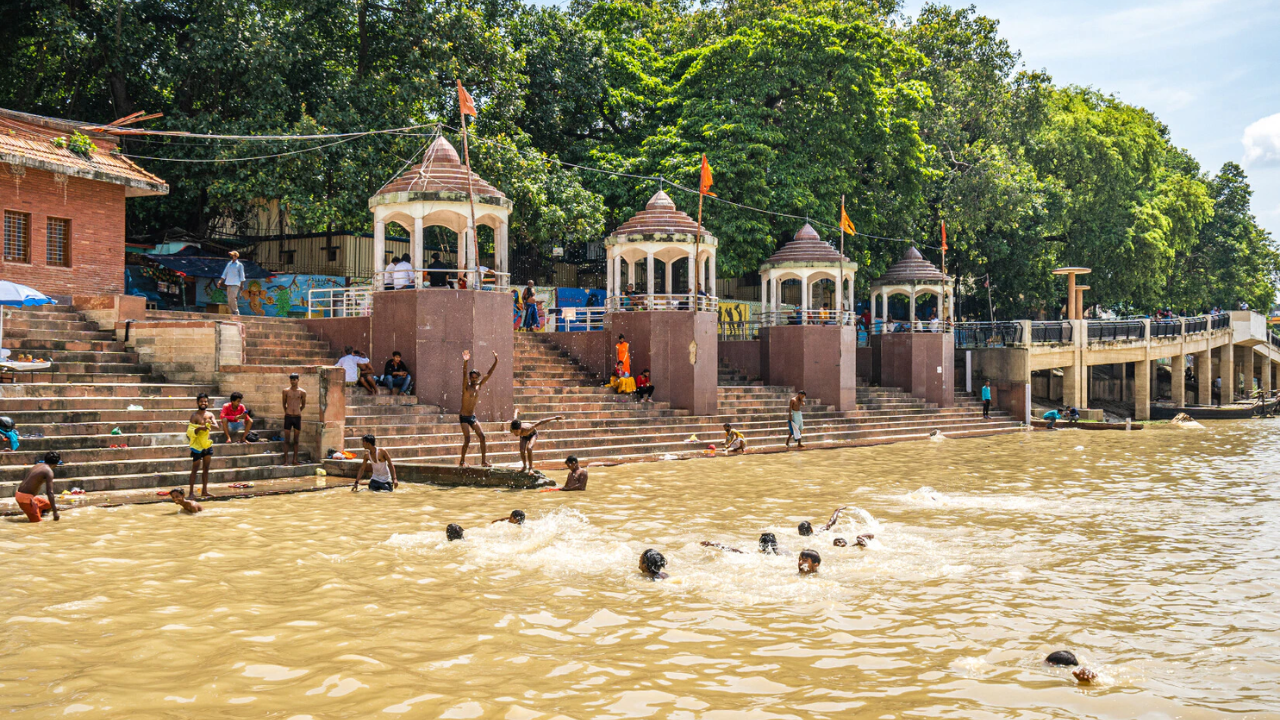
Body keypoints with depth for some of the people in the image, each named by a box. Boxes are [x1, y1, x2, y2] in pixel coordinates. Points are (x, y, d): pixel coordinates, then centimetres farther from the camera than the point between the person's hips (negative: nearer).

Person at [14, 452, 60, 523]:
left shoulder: (36, 466, 12)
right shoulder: (49, 471, -13)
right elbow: (50, 493, -20)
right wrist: (55, 512, -20)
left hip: (19, 493, 9)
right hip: (26, 497, -9)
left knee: (48, 505, 21)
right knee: (37, 521, -3)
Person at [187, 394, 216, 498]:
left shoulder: (210, 415, 7)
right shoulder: (194, 416, -9)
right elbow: (189, 432, -14)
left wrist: (210, 424, -26)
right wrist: (199, 428, -31)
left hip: (208, 444, 6)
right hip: (198, 446, -6)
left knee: (206, 468, 9)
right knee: (195, 468, -4)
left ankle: (204, 491, 15)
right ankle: (191, 492, -1)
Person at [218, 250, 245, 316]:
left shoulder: (239, 265, 0)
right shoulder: (229, 264, 16)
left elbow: (242, 276, 0)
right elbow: (225, 273, 17)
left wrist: (242, 285, -6)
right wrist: (220, 281, 6)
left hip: (235, 284, -6)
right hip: (228, 283, 6)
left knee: (232, 297, -17)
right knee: (229, 299, 3)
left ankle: (236, 312, -10)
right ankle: (233, 312, 10)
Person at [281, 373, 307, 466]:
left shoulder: (302, 392, 2)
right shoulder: (285, 391, 2)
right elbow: (283, 404, 14)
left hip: (297, 417, 1)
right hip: (288, 417, -1)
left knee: (296, 440, 4)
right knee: (287, 440, -2)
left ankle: (295, 460, 9)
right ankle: (286, 460, 0)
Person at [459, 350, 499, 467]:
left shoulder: (479, 386, 5)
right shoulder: (466, 387, -10)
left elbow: (489, 374, 4)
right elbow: (464, 374, -28)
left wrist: (496, 362, -5)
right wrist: (466, 362, -45)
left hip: (473, 416, 6)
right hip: (464, 417, -6)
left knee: (482, 436, -3)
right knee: (467, 439, -12)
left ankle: (484, 461, 2)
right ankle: (462, 461, 2)